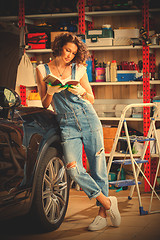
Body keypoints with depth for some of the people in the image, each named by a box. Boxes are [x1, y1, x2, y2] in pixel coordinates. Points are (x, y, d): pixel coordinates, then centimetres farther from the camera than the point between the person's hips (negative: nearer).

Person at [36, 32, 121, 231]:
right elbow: (45, 104, 8)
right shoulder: (42, 70, 8)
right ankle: (107, 202, -1)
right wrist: (50, 92, -13)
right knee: (74, 169, -16)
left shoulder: (78, 69, 9)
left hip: (88, 119, 0)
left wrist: (82, 92, -9)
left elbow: (91, 99, 13)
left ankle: (102, 213, 9)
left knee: (97, 166, -2)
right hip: (67, 124, 0)